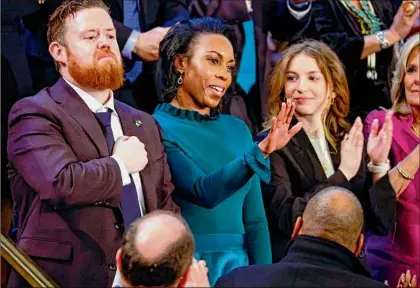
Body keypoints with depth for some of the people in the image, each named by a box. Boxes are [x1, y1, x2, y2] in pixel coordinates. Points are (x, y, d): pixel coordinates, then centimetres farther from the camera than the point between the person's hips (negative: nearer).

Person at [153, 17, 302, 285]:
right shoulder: (155, 128, -9)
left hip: (237, 265, 5)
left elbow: (254, 221, 8)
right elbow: (203, 192, -22)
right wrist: (260, 152, -33)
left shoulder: (237, 129, 8)